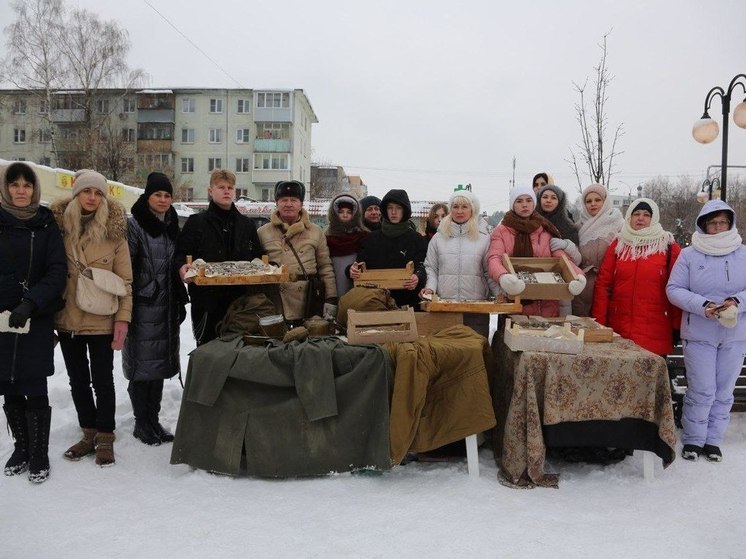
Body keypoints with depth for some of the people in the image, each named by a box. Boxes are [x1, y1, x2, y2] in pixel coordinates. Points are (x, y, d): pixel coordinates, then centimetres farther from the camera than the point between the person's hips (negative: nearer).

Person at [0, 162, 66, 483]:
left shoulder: (46, 224, 1)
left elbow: (58, 271, -5)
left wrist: (31, 303, -18)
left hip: (37, 321, -2)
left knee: (35, 391, -2)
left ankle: (39, 455, 13)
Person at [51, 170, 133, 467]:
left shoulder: (114, 230, -6)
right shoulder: (58, 225, 0)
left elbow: (125, 280, -6)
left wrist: (123, 318, -11)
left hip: (101, 320, -3)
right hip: (66, 320, 3)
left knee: (102, 381, 6)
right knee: (78, 380, 15)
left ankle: (105, 438, 22)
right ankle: (89, 433, 31)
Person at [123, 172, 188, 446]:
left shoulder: (171, 226, 13)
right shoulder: (134, 225, -7)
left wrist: (180, 301, 17)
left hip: (166, 307, 6)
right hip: (142, 307, -6)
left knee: (160, 365, 12)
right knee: (142, 364, 0)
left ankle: (153, 421, 23)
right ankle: (142, 424, 14)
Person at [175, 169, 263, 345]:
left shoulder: (246, 225, 14)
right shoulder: (196, 222, 4)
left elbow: (258, 257, 18)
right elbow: (180, 253, 1)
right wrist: (182, 266, -20)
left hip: (240, 299, 3)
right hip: (206, 299, -3)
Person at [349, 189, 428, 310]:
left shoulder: (416, 239, 5)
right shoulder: (373, 238, 12)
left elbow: (422, 266, -5)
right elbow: (361, 263, 8)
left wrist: (418, 277, -28)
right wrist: (353, 270, -16)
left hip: (407, 301, -1)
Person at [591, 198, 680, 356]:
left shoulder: (668, 246, 3)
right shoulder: (618, 244, 9)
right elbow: (603, 283, 5)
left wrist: (678, 325, -3)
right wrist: (599, 322, -1)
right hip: (618, 328, 2)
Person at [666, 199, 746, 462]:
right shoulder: (689, 255, -1)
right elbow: (674, 289, -5)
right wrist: (703, 305, -18)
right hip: (699, 334, -2)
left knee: (724, 392, 9)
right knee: (702, 391, -3)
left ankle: (713, 440, 24)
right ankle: (692, 440, 15)